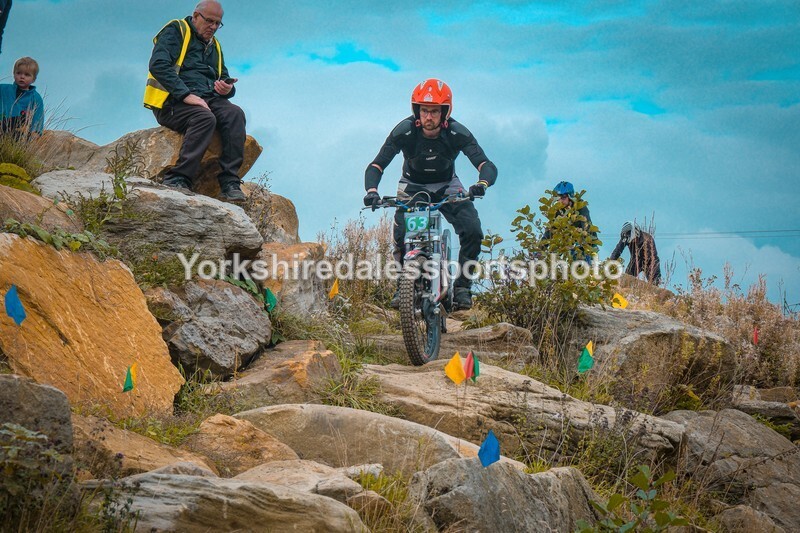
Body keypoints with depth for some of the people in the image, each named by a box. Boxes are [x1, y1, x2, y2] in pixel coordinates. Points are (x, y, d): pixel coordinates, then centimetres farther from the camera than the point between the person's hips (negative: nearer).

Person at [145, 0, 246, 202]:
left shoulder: (214, 46, 26)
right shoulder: (175, 31, 3)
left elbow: (224, 79, 29)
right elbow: (158, 64, -14)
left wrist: (227, 89, 1)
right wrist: (186, 94, -23)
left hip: (206, 100, 6)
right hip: (172, 102, -6)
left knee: (235, 113, -24)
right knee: (205, 117, -36)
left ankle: (230, 183, -30)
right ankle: (178, 178, -38)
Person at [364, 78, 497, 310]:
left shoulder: (457, 133, -25)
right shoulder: (404, 131, -26)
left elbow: (487, 165, -32)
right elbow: (376, 166, -26)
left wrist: (482, 184, -55)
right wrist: (371, 191, -47)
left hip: (447, 186, 1)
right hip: (413, 187, 0)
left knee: (473, 231, -22)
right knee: (401, 236, -24)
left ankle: (462, 286, -4)